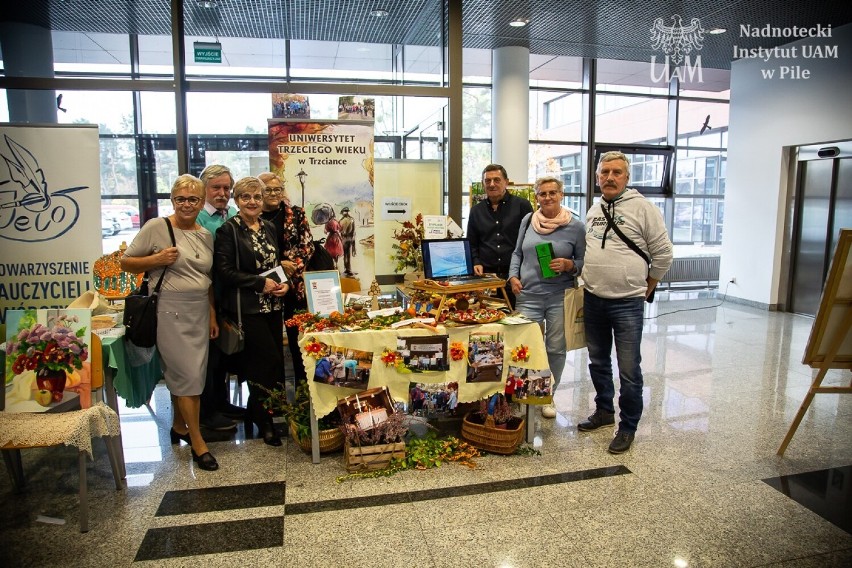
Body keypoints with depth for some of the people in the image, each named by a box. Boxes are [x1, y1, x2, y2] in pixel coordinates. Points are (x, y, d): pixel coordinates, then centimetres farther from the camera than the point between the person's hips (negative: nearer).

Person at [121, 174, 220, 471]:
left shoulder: (206, 235, 11)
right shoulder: (156, 227, -6)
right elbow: (126, 262, -2)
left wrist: (212, 316, 14)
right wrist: (157, 259, -19)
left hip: (199, 312, 6)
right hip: (170, 311, -5)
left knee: (180, 374, 14)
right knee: (188, 375, -4)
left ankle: (178, 426, 34)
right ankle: (198, 442, 9)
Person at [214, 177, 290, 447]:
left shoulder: (269, 228, 13)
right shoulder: (228, 230, -6)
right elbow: (225, 271, -13)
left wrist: (285, 283, 1)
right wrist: (261, 283, -16)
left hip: (273, 306, 7)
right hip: (247, 308, -6)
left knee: (275, 361, 8)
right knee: (271, 360, -7)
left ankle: (257, 413, 26)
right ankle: (262, 420, 12)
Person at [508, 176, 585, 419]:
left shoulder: (575, 226, -1)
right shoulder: (528, 220, 6)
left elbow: (584, 261, 5)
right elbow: (517, 253, 16)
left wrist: (569, 265, -15)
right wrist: (513, 276, 2)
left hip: (559, 297, -1)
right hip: (528, 294, 1)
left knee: (555, 348, 7)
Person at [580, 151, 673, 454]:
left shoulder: (642, 207, -8)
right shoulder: (593, 211, 11)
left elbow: (663, 253, -4)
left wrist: (646, 288, 1)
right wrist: (588, 279, 14)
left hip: (627, 303, -6)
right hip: (593, 300, 6)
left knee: (629, 370, 0)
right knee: (598, 362, 18)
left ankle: (628, 426, 17)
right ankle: (604, 411, 37)